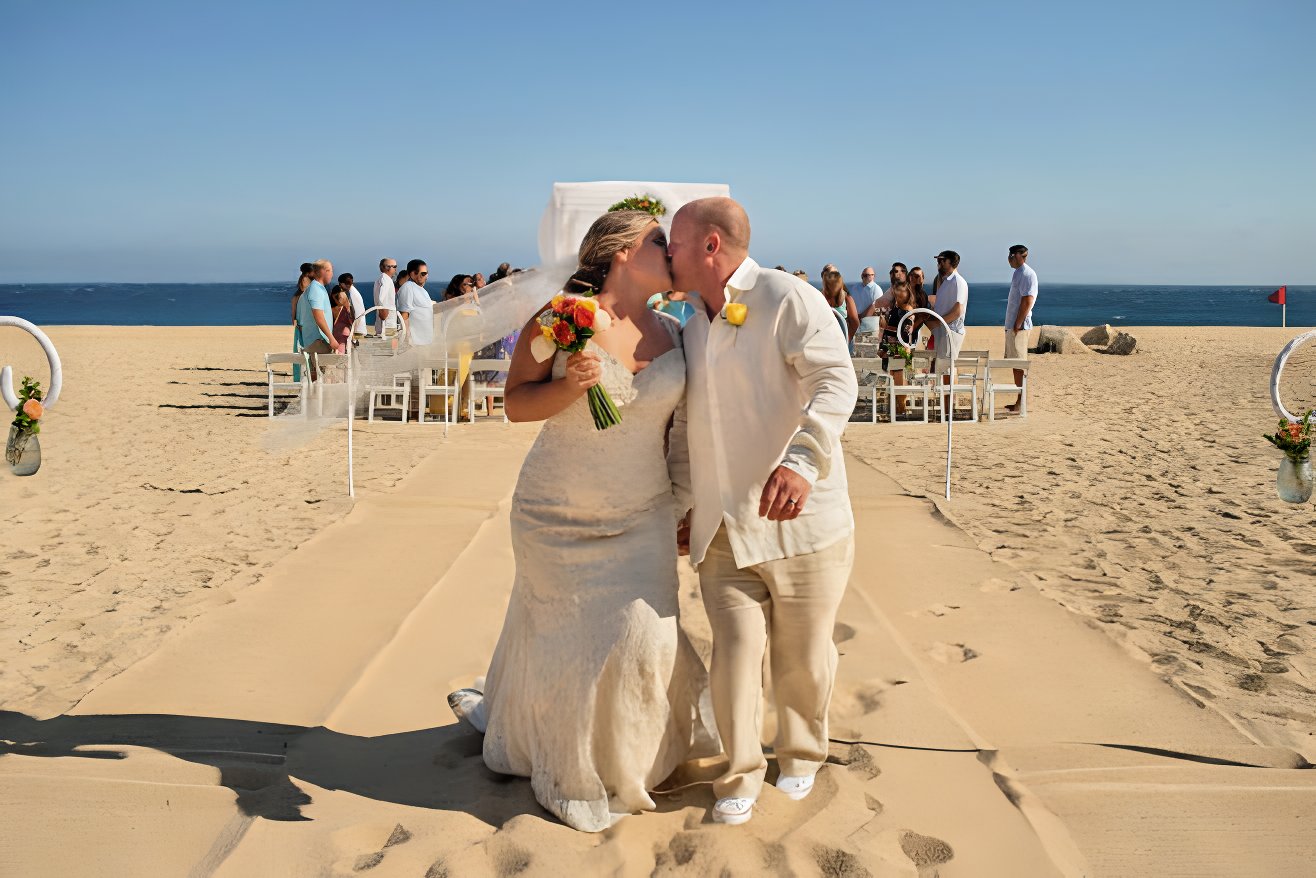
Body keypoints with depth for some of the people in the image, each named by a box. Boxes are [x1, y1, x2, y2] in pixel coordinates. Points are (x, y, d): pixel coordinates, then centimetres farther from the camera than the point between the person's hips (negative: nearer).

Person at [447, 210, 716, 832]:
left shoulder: (671, 334, 3)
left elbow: (674, 425, 10)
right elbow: (515, 405, -6)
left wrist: (684, 506, 11)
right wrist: (568, 387, -25)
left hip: (642, 520, 3)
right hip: (556, 517, -3)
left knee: (638, 636, 1)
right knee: (561, 638, 7)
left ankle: (623, 761, 32)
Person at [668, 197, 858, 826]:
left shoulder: (788, 299, -9)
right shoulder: (693, 330, 15)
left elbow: (835, 382, -22)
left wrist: (802, 458, -36)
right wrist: (681, 504, 19)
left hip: (801, 522, -5)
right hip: (722, 531, 5)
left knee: (803, 657, 10)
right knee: (735, 652, 0)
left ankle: (800, 757, 34)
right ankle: (741, 775, 18)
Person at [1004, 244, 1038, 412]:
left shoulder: (1027, 274, -12)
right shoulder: (1018, 272, 18)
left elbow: (1027, 301, -19)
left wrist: (1017, 325, -20)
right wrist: (1011, 325, 16)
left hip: (1019, 327, -10)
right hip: (1012, 326, 10)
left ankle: (1022, 403, -5)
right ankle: (1019, 401, 17)